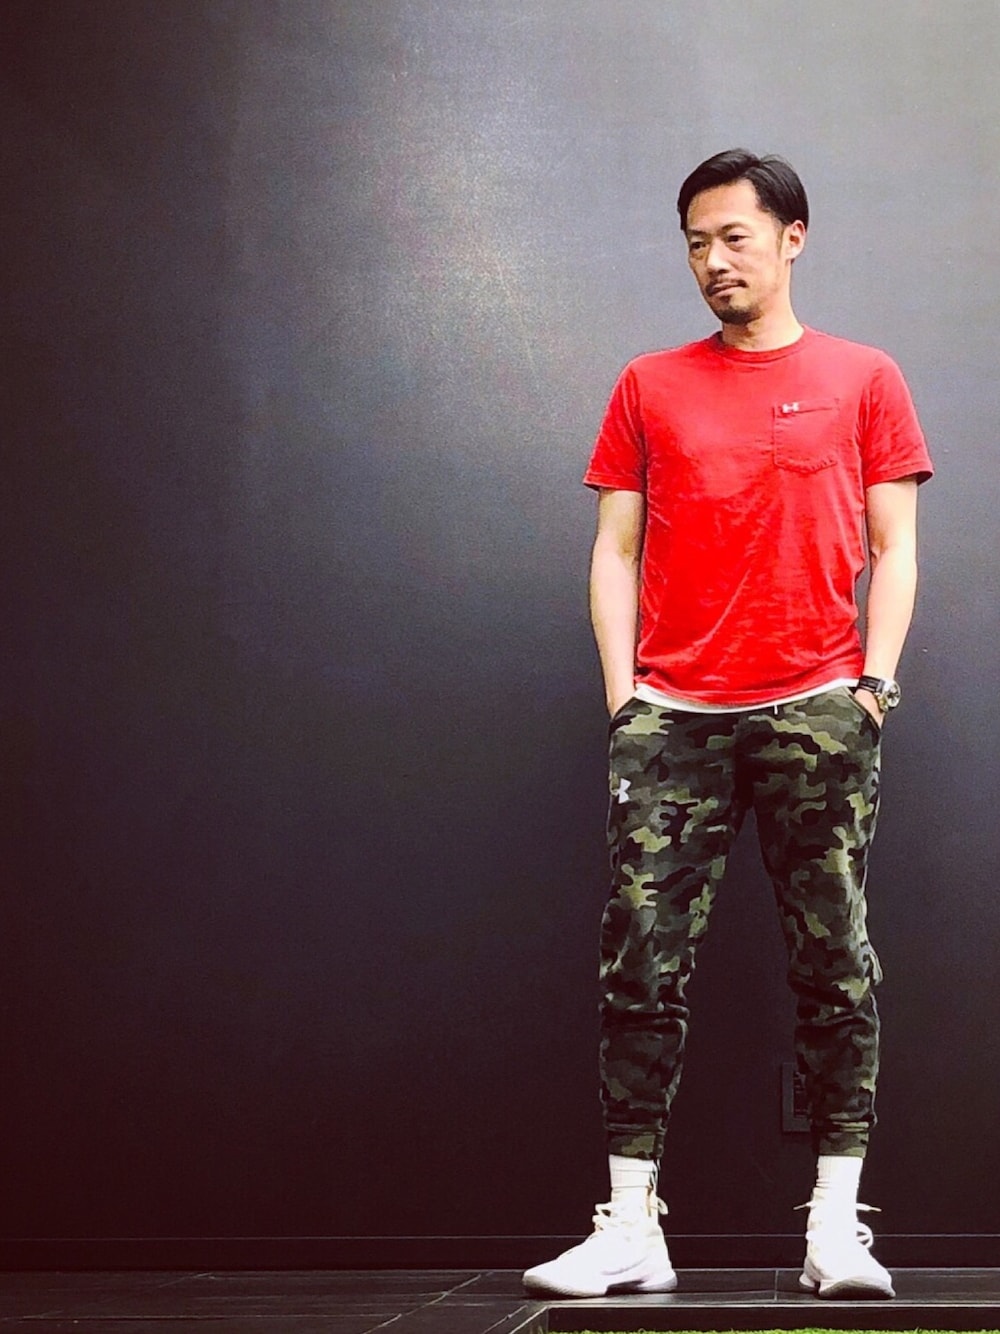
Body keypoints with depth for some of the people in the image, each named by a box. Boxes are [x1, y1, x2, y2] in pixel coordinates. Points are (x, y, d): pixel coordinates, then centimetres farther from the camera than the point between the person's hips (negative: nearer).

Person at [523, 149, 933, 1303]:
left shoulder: (862, 380, 12)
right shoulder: (649, 387, 16)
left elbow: (893, 545, 9)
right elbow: (616, 548, 13)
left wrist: (877, 677, -4)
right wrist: (622, 693, 2)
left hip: (816, 710, -1)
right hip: (672, 717, 1)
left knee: (833, 966, -3)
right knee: (642, 967, -4)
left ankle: (836, 1225, 2)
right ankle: (631, 1228, -2)